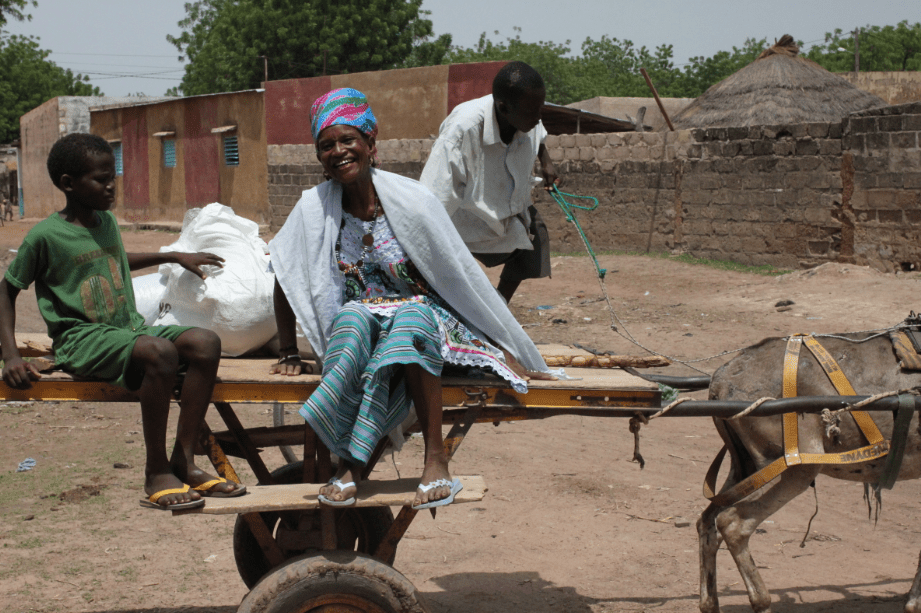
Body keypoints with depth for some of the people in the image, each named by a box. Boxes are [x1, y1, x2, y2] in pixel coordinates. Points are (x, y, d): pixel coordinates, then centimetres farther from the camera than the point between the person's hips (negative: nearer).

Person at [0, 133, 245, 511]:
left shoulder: (107, 220, 14)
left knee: (205, 342, -18)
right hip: (82, 338, -7)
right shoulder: (46, 236, -8)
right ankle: (156, 473, -24)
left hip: (129, 329, 7)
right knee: (160, 351, -36)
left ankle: (184, 462, -15)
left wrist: (174, 257, 36)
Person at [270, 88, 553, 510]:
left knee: (409, 322, -36)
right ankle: (349, 464, -33)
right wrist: (289, 354, 5)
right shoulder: (314, 207, -5)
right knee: (353, 319, -33)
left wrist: (508, 350, -4)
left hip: (421, 314, -2)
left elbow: (464, 277, -7)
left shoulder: (411, 200, -12)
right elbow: (286, 280, 5)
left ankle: (436, 459, -36)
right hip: (358, 319, 2)